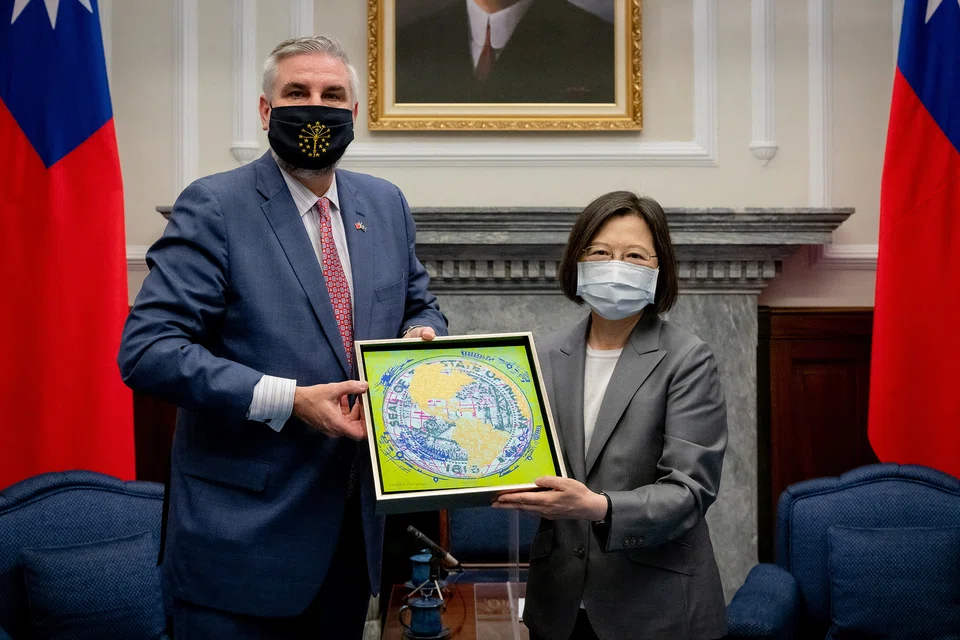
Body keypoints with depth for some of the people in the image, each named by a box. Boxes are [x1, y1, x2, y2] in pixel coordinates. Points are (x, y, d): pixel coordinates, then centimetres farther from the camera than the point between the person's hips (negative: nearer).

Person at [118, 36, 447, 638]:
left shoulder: (386, 203, 7)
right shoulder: (213, 206, -11)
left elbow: (418, 303, 19)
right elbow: (147, 349, -17)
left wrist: (422, 334, -5)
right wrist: (287, 401, -24)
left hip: (358, 516, 6)